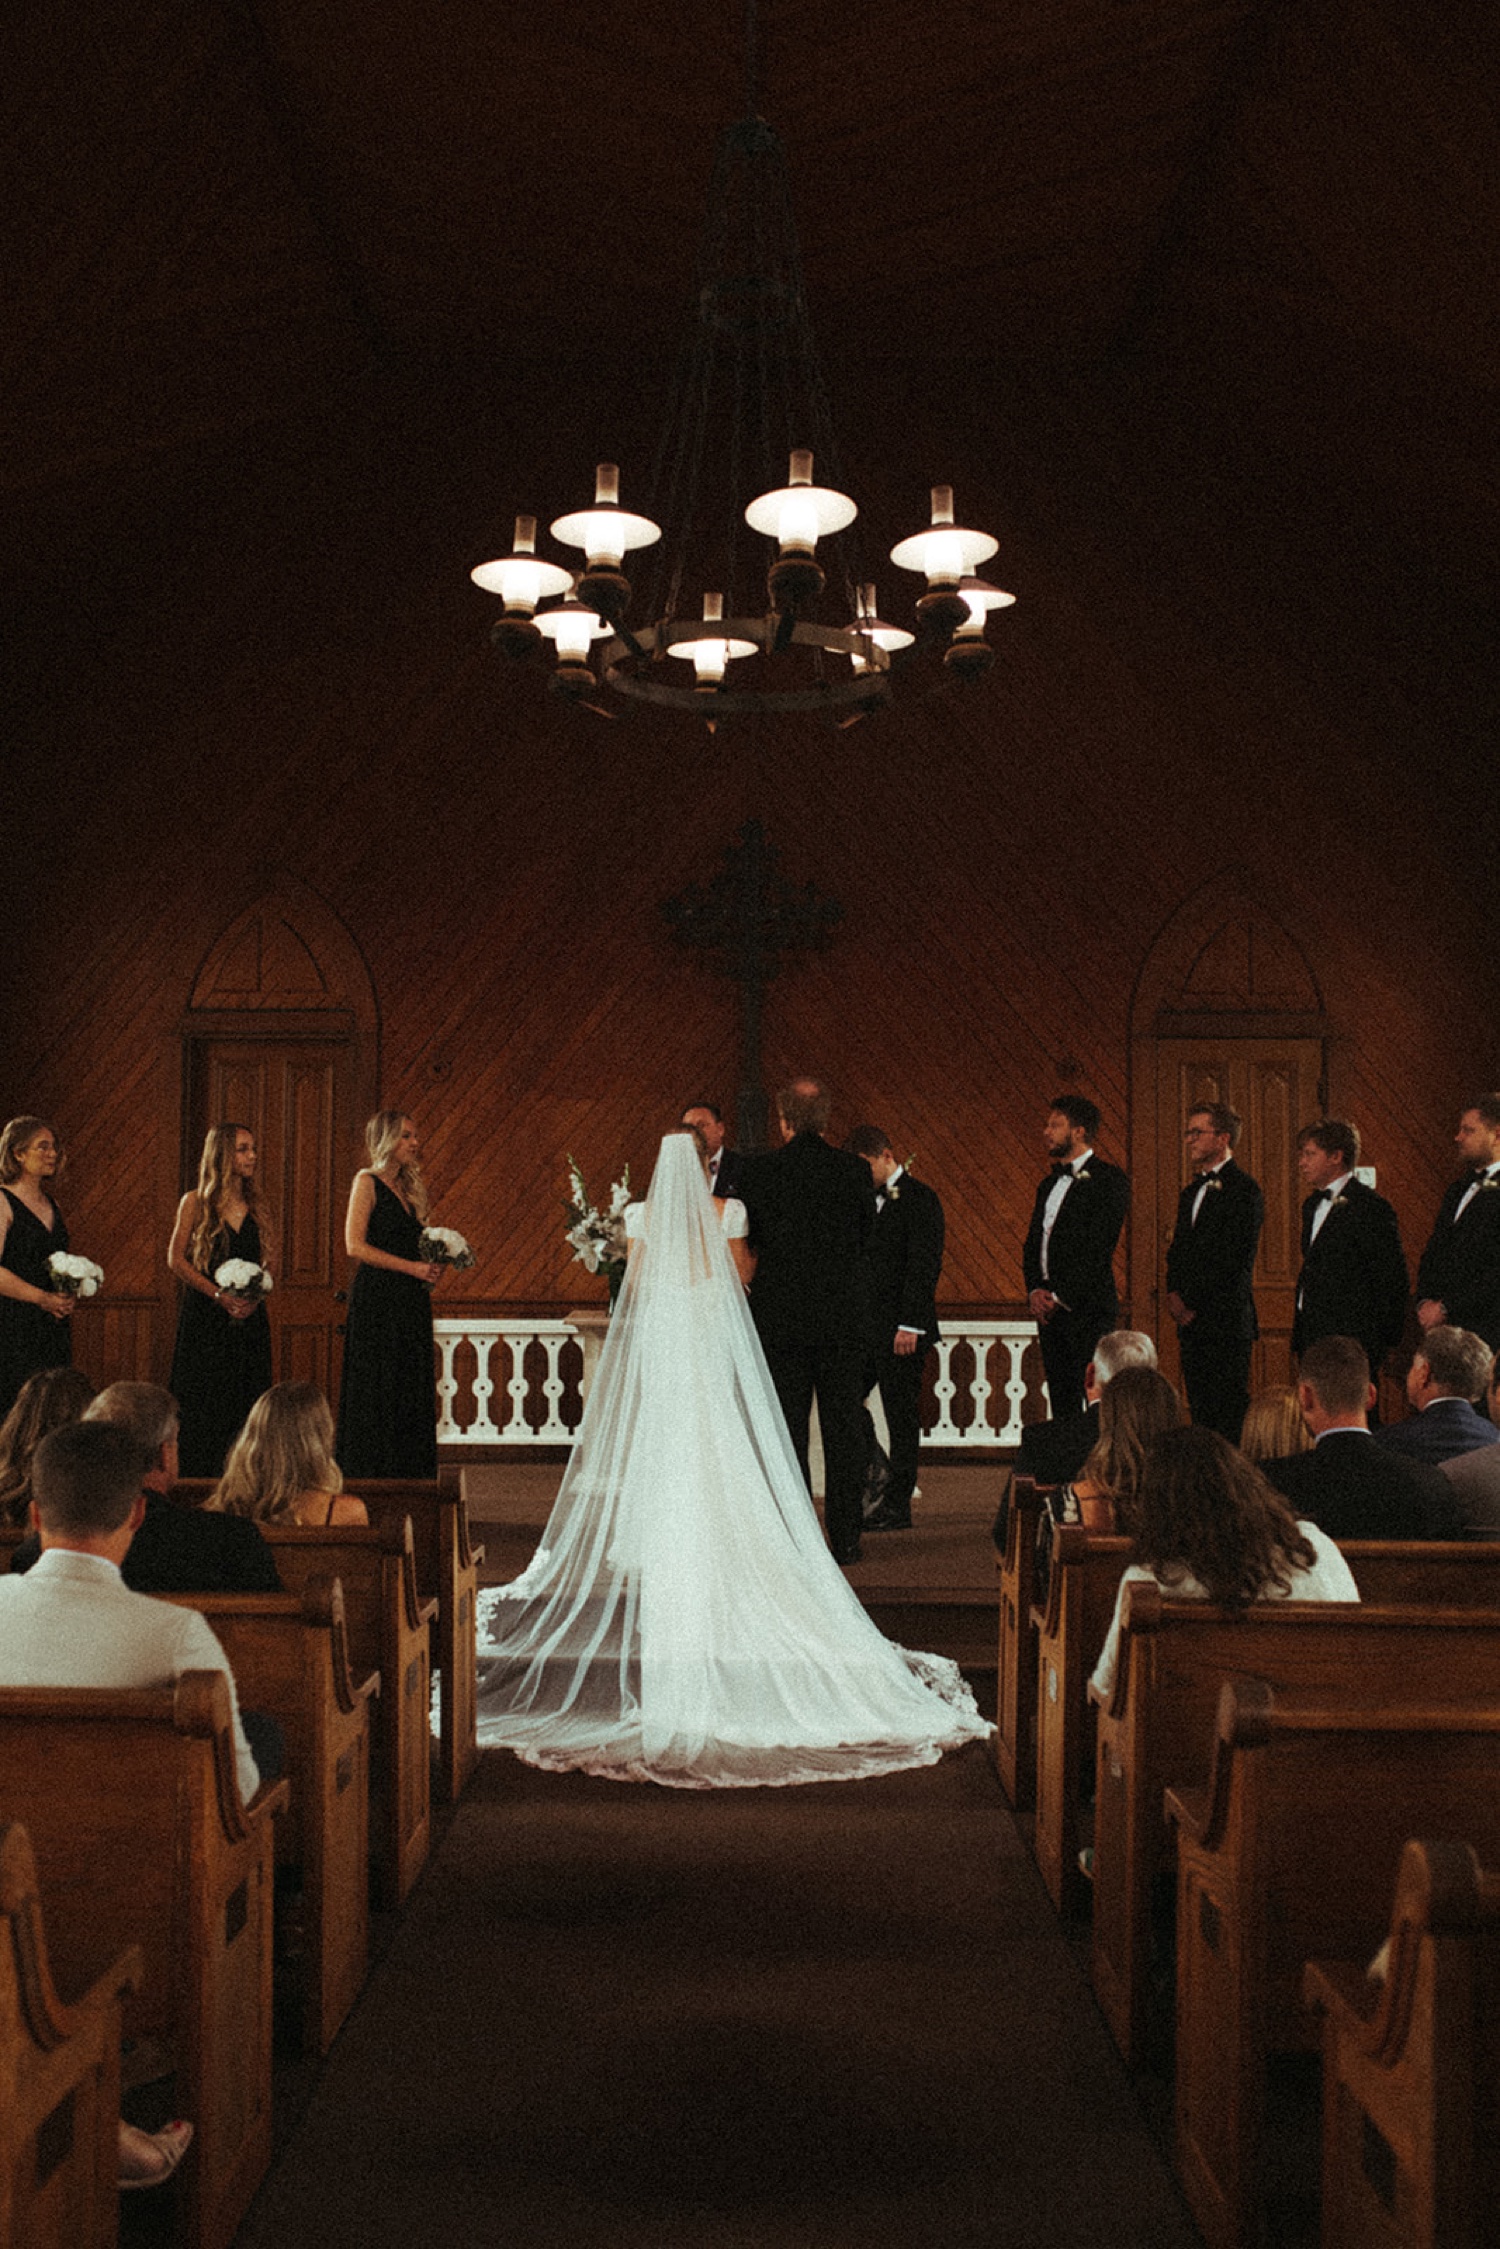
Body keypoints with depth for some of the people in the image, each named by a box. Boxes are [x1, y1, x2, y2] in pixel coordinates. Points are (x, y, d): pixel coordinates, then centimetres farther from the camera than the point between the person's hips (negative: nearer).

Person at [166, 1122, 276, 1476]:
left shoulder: (253, 1207, 12)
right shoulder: (195, 1202, 0)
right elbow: (175, 1259, -3)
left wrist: (255, 1297, -7)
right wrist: (219, 1294, -13)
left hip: (248, 1315, 4)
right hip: (205, 1315, -4)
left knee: (244, 1404, 1)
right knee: (203, 1406, -5)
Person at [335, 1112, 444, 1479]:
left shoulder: (409, 1187, 17)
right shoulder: (367, 1182, -5)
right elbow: (355, 1245, -13)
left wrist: (432, 1267, 2)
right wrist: (411, 1267, -16)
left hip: (411, 1303, 7)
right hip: (377, 1300, -7)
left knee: (412, 1394, 5)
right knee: (377, 1394, -5)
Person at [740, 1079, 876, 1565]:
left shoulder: (759, 1170, -7)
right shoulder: (855, 1170, -4)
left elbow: (753, 1239, 2)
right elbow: (866, 1233, 7)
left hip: (781, 1312, -1)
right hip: (845, 1313, 1)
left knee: (787, 1428, 6)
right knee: (844, 1425, 8)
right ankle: (845, 1537, 10)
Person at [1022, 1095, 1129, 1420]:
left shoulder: (1108, 1179, -5)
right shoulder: (1049, 1184, 20)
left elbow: (1098, 1247, -13)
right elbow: (1032, 1244, 18)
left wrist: (1060, 1297, -14)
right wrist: (1035, 1290, 0)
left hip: (1087, 1309, -8)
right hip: (1048, 1309, 8)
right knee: (1062, 1404, 8)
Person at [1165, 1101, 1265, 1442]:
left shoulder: (1244, 1191, -8)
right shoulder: (1191, 1191, 19)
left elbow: (1236, 1262, -14)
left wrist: (1194, 1304, -11)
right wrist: (1174, 1293, 4)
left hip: (1226, 1323, -8)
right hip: (1192, 1324, 8)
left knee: (1229, 1417, -8)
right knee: (1201, 1415, 9)